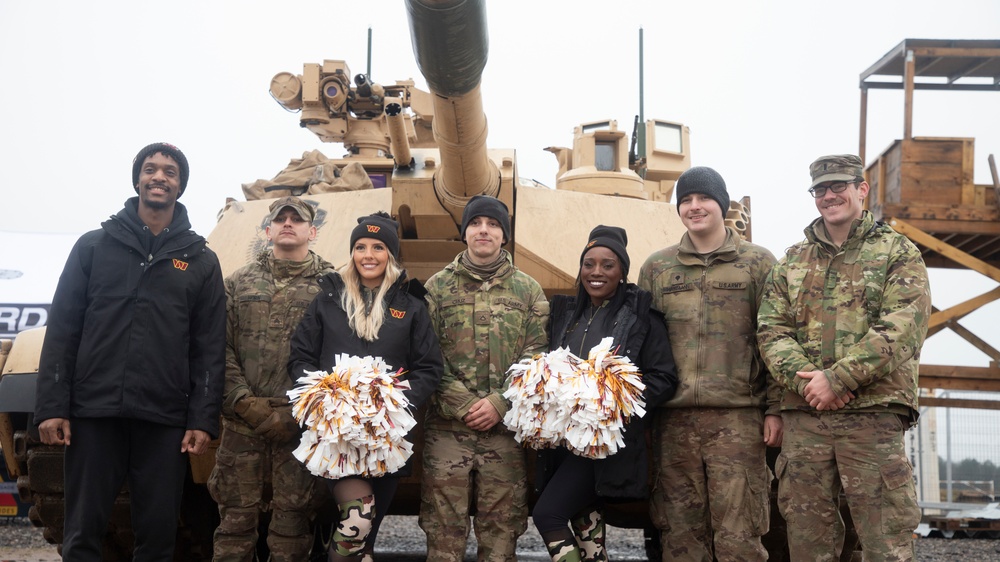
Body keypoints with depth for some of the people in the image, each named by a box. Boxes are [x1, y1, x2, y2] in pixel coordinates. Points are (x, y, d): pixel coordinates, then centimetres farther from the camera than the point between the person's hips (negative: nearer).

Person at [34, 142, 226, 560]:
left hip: (165, 421, 0)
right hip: (93, 414, 0)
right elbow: (62, 330, 4)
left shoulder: (200, 260, 8)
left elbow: (210, 350, 5)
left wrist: (202, 420, -3)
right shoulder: (94, 246, 8)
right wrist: (51, 407, -4)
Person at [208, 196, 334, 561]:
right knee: (236, 517, 6)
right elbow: (221, 348, 5)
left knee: (293, 519, 4)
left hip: (301, 424, -2)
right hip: (242, 421, 2)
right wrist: (244, 401, -8)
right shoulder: (239, 282, 12)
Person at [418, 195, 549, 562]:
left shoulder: (528, 290, 9)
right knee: (443, 530, 1)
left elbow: (536, 357, 2)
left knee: (500, 530, 6)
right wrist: (464, 405, -10)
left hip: (506, 428, 1)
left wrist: (499, 404, -10)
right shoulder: (437, 287, 7)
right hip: (446, 428, -1)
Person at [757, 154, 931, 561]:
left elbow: (900, 331, -8)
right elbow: (771, 329, 7)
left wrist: (837, 378, -15)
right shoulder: (792, 261, 17)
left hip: (873, 415, -3)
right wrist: (804, 379, -12)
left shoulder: (898, 253, 5)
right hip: (803, 417, 4)